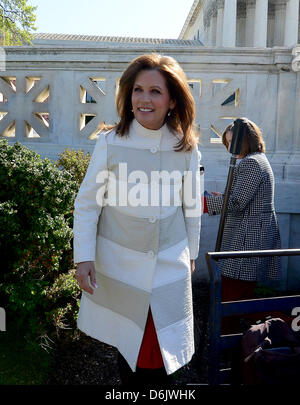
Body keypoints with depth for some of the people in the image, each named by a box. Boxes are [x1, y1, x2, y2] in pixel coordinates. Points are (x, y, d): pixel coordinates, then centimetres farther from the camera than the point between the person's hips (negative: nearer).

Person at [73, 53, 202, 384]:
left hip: (170, 265, 1)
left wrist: (191, 252, 14)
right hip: (118, 262, -1)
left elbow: (191, 205, 7)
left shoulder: (187, 149, -4)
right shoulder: (110, 143, -10)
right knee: (126, 343, 14)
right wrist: (84, 256, -9)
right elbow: (87, 202, -5)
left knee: (159, 351, 8)